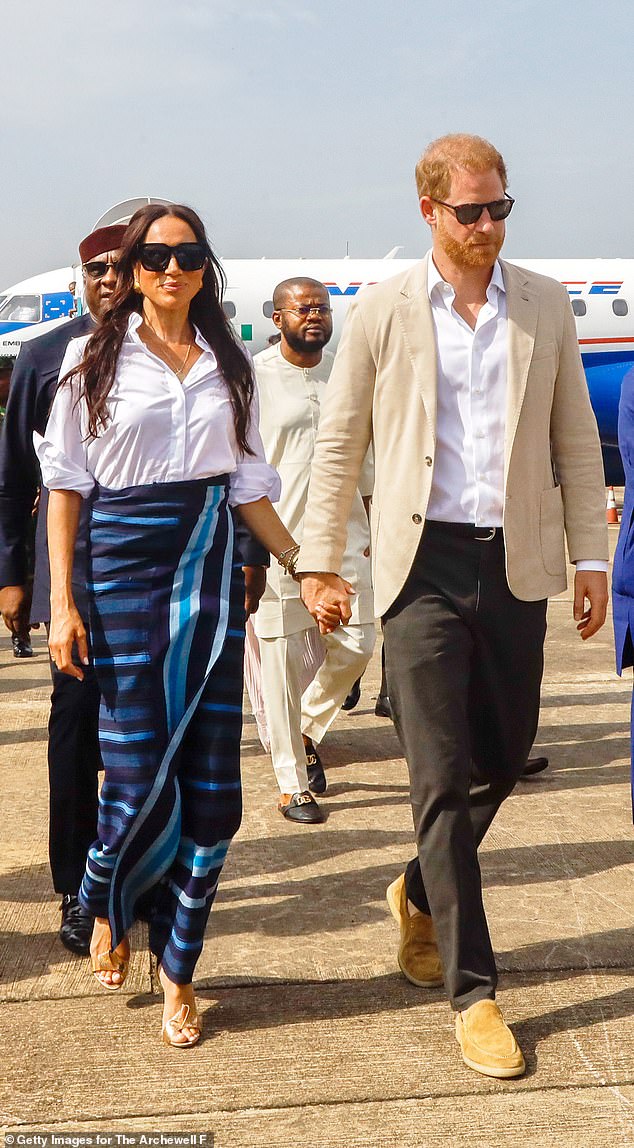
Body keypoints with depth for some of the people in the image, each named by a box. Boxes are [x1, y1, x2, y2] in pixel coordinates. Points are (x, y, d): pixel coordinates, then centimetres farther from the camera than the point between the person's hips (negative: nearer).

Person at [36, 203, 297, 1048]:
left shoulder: (228, 365, 12)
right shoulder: (95, 360, 3)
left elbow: (247, 484, 15)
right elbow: (66, 482, 2)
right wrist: (62, 602, -5)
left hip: (212, 567, 3)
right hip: (126, 564, -3)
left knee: (211, 781, 0)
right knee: (139, 772, -6)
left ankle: (178, 974, 14)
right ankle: (106, 906, 28)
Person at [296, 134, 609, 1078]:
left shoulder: (546, 308, 7)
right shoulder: (380, 313, 1)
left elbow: (575, 441, 11)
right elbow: (339, 445, 4)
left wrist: (590, 555, 7)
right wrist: (319, 565, 2)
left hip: (517, 565, 3)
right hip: (423, 566, -3)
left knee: (503, 758, 13)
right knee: (443, 779, -3)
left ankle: (421, 895, 40)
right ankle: (473, 991, 5)